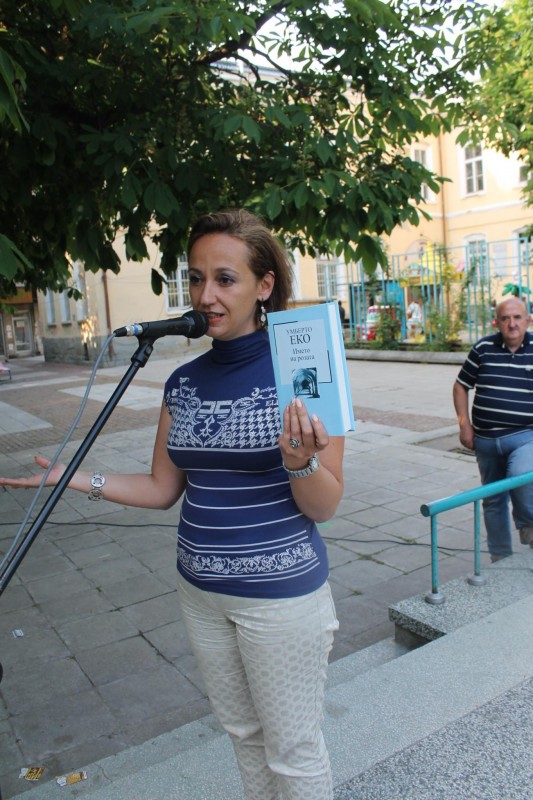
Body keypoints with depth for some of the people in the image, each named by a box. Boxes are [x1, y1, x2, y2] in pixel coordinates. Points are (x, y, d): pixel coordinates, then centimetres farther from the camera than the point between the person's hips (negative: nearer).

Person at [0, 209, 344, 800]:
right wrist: (76, 479, -1)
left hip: (281, 594, -5)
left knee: (292, 749, 13)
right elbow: (162, 488, 8)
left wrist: (299, 463, -33)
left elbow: (324, 507, -13)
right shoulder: (184, 381, 1)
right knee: (242, 731, 24)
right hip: (200, 591, 6)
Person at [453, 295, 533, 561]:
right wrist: (464, 423, 1)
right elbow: (461, 385, 9)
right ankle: (500, 557, 32)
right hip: (486, 439, 3)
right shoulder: (483, 348, 0)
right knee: (493, 499, 13)